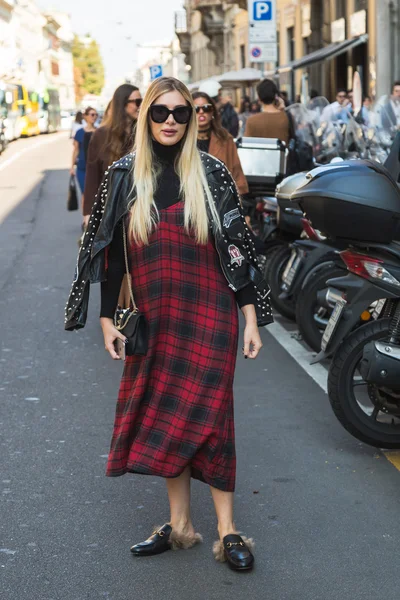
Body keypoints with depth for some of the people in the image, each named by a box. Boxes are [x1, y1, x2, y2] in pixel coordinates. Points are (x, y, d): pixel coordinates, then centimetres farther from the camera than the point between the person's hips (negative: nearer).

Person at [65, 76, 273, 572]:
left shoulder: (211, 174, -2)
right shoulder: (124, 176, 3)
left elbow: (238, 246, -3)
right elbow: (110, 251, 6)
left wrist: (251, 319, -6)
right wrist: (107, 318, 2)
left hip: (210, 316, -3)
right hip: (154, 320, 3)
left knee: (205, 414, -4)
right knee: (163, 417, 7)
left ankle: (227, 531, 5)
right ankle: (179, 524, 20)